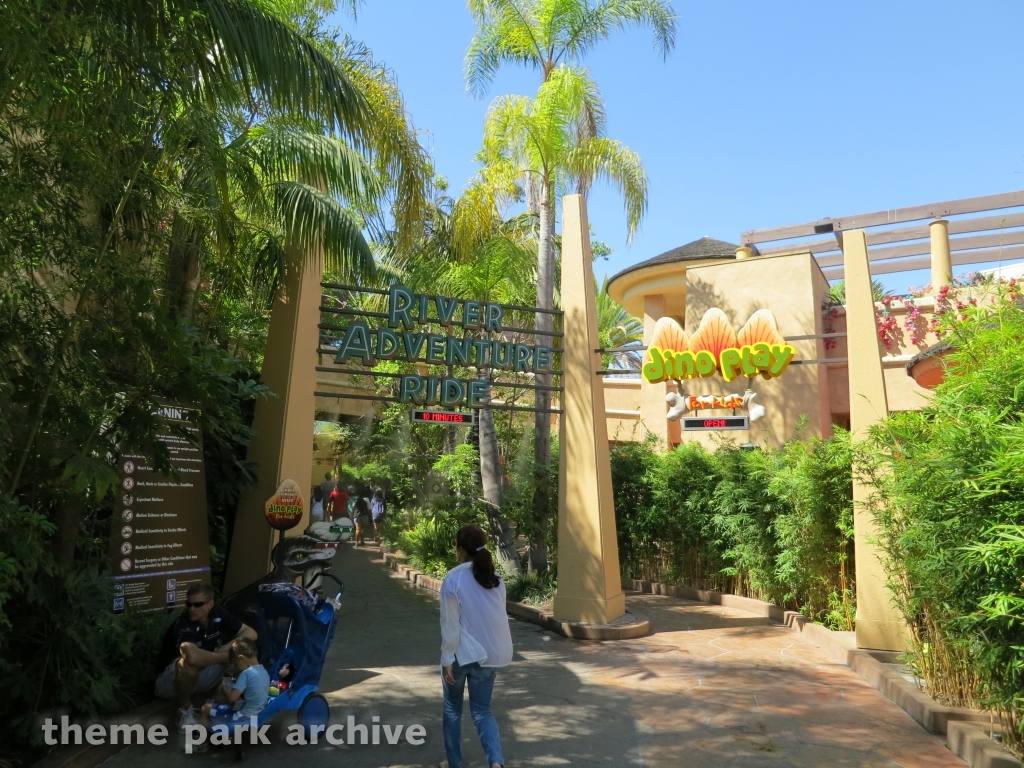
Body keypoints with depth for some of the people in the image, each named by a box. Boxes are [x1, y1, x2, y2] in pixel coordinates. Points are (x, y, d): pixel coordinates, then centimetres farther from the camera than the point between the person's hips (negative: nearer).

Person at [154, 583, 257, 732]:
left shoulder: (217, 614, -12)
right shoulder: (182, 626, -30)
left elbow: (251, 633, -9)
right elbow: (193, 656, -50)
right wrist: (225, 656, -35)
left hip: (198, 677, 5)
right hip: (170, 682, -5)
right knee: (189, 662, -37)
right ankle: (184, 710, -13)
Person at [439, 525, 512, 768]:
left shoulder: (453, 580, -14)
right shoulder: (496, 579, 3)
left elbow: (450, 624, -14)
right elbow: (499, 617, 9)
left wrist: (447, 659, -7)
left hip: (462, 653, -4)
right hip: (490, 653, 4)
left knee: (452, 709, 18)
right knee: (482, 711, 12)